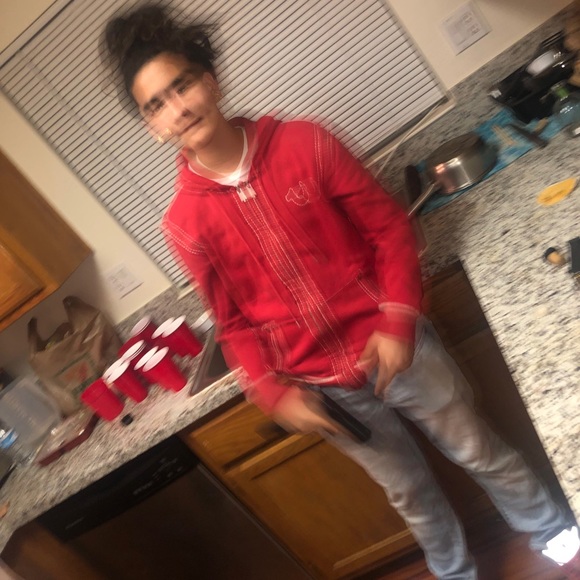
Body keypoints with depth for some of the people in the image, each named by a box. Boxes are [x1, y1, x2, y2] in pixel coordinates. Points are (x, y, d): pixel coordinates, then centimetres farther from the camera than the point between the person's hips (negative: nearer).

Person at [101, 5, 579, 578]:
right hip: (323, 389, 1)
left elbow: (389, 228, -7)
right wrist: (273, 392, -11)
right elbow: (234, 323, 1)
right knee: (409, 492, 21)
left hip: (393, 348, 0)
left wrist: (399, 322, -17)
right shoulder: (183, 225, -9)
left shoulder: (303, 143, -12)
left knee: (482, 455, 19)